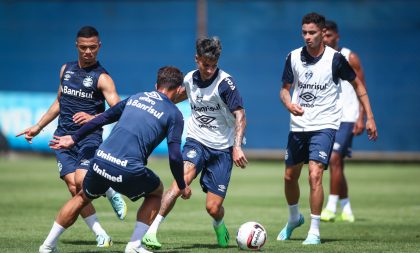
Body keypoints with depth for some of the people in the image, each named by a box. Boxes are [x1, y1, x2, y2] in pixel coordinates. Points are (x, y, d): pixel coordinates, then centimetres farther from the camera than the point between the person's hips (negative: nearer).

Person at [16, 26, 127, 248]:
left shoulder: (102, 78, -3)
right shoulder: (66, 69, 14)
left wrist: (93, 118, -31)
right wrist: (38, 127, 27)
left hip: (89, 137, -4)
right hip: (63, 137, 4)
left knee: (82, 180, -25)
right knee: (73, 187, -12)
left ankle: (112, 193, 8)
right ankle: (101, 235, -6)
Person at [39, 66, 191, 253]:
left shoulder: (135, 98, 21)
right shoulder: (174, 114, 6)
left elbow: (102, 118, 26)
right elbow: (174, 156, -1)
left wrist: (74, 139, 35)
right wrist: (182, 187, 13)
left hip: (100, 161, 4)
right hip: (129, 170, -4)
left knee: (83, 197, 30)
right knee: (156, 192, 26)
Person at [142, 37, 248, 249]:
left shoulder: (225, 82, -14)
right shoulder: (189, 79, 1)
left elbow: (240, 116, -17)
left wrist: (237, 147, -28)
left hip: (222, 148, -2)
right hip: (196, 142, 2)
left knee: (213, 208, -4)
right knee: (183, 179, -30)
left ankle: (219, 226, 36)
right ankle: (151, 231, -31)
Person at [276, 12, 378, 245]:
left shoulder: (335, 59, -11)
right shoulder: (293, 57, -2)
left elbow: (357, 84, 2)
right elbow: (285, 88, 9)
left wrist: (369, 117, -1)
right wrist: (289, 104, -15)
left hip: (324, 125, -4)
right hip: (298, 125, 4)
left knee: (315, 175, -20)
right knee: (290, 177, 13)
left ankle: (314, 231, -10)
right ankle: (294, 218, 41)